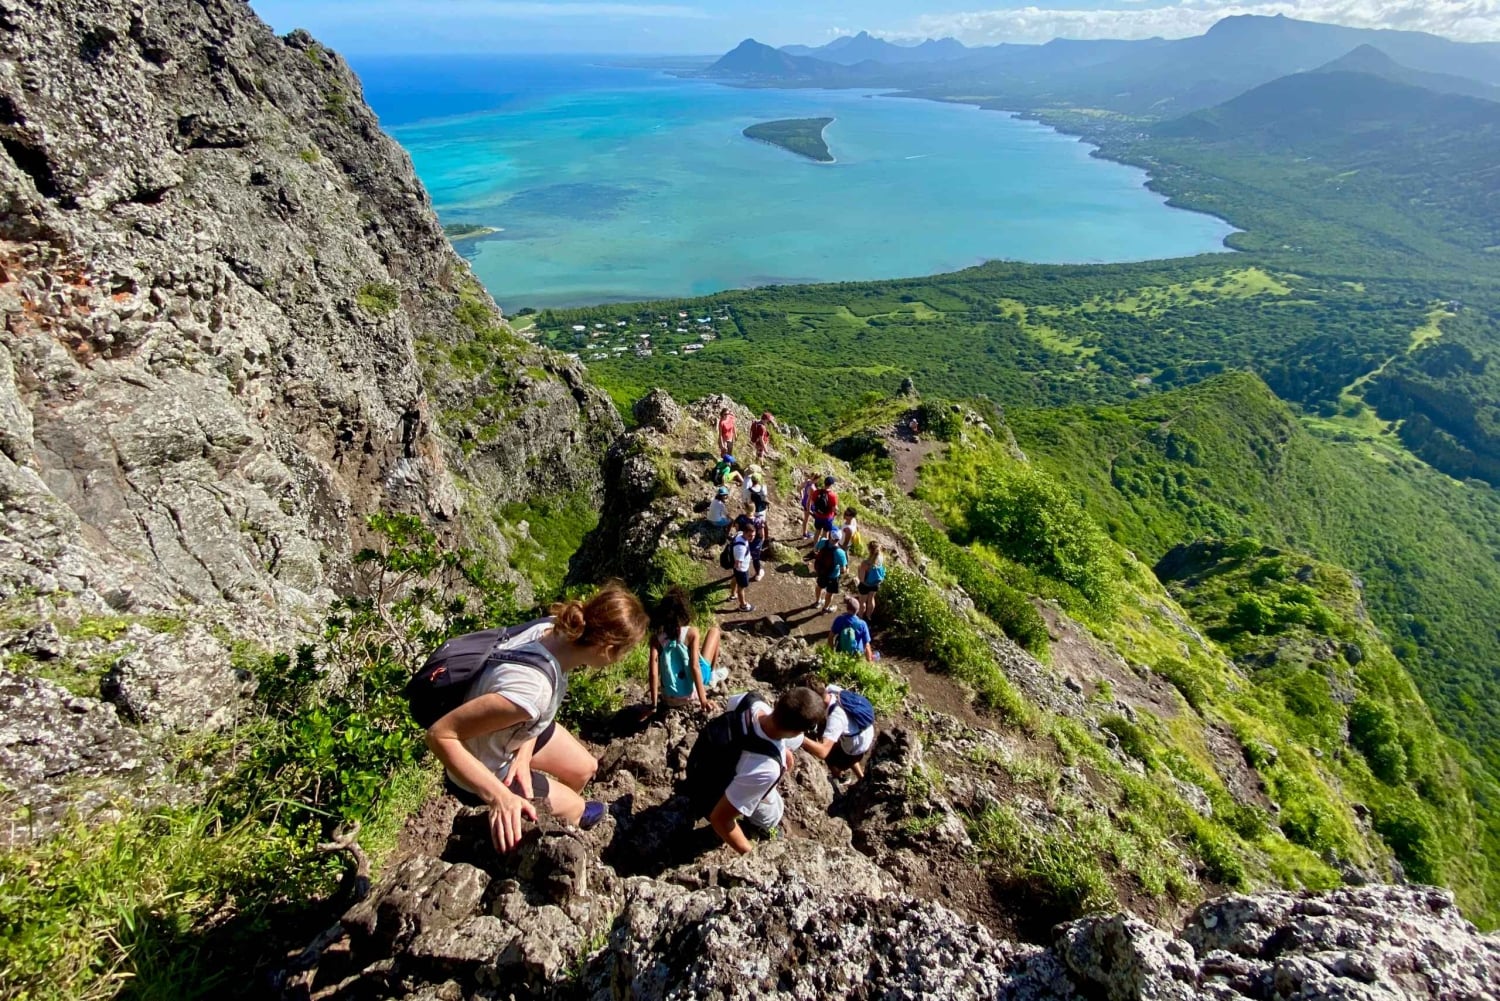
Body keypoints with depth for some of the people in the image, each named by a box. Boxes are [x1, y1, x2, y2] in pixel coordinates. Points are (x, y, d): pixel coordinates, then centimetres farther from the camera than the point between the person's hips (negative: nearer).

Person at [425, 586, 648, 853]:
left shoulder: (554, 629, -22)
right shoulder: (530, 690, -45)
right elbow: (439, 734, -36)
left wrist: (524, 754, -10)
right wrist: (499, 797, -34)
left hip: (512, 733, 6)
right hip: (485, 770, -6)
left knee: (585, 768, 21)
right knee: (574, 808, 11)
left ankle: (562, 812, 52)